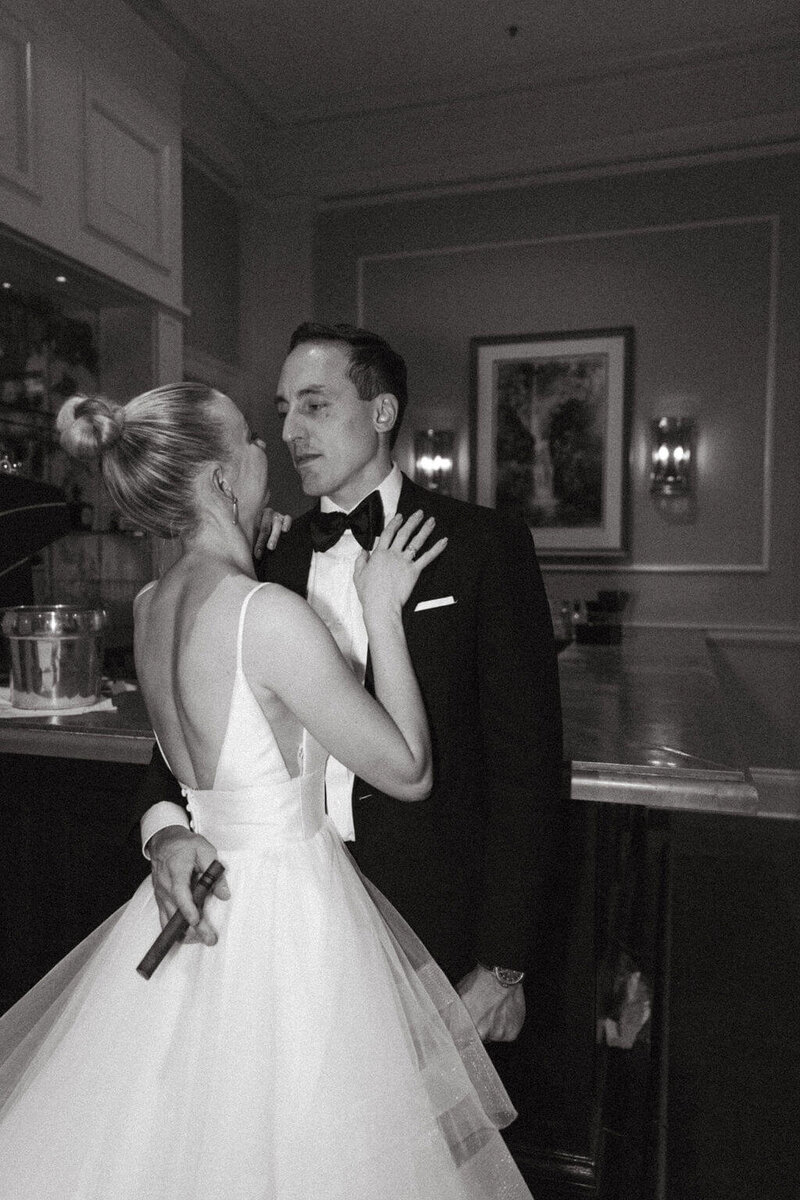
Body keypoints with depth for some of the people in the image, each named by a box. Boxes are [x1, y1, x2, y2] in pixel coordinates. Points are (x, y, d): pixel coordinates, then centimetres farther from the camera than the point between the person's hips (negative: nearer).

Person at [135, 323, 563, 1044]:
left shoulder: (483, 546, -9)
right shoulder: (272, 559, 4)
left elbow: (527, 761, -10)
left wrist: (505, 963, -12)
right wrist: (165, 823, -17)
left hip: (436, 929, -3)